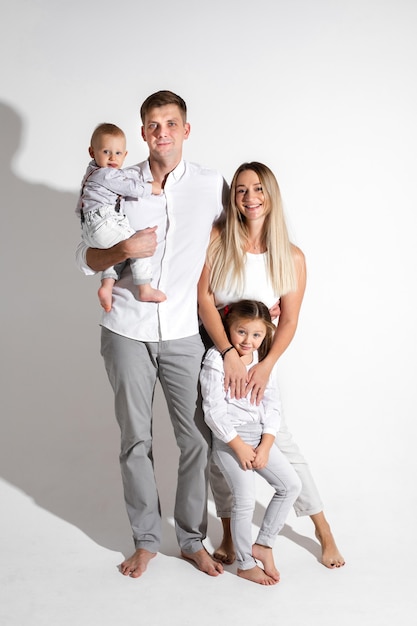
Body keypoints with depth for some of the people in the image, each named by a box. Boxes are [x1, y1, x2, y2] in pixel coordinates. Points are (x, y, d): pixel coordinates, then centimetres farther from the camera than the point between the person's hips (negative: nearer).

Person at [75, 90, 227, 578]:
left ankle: (192, 540, 22)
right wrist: (124, 249, -15)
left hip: (183, 333, 0)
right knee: (135, 439, 7)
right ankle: (145, 540, 24)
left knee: (198, 440, 3)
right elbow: (86, 259, 3)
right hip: (128, 332, 0)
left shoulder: (212, 185, 0)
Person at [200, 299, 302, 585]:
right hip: (229, 438, -6)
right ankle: (245, 564, 14)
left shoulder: (265, 361, 4)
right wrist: (239, 446, -15)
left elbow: (272, 406, 4)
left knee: (292, 484, 5)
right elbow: (214, 411, -16)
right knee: (245, 501, -6)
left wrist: (265, 445, -6)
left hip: (260, 436, 7)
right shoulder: (217, 360, -13)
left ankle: (263, 545, 18)